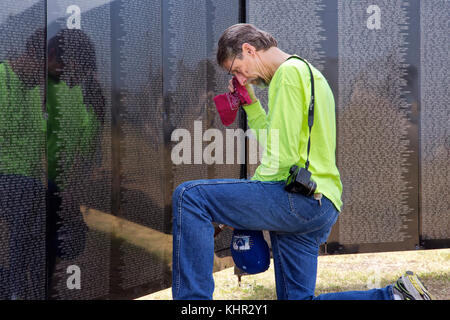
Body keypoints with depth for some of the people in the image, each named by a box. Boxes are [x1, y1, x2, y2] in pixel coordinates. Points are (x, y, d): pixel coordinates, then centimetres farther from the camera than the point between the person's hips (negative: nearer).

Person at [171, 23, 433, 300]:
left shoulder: (290, 72, -6)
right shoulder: (308, 73, 26)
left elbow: (281, 156, -14)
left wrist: (240, 205, -7)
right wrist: (251, 103, 24)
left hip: (302, 199, -11)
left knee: (189, 196, -17)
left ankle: (193, 298, -22)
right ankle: (395, 295, 10)